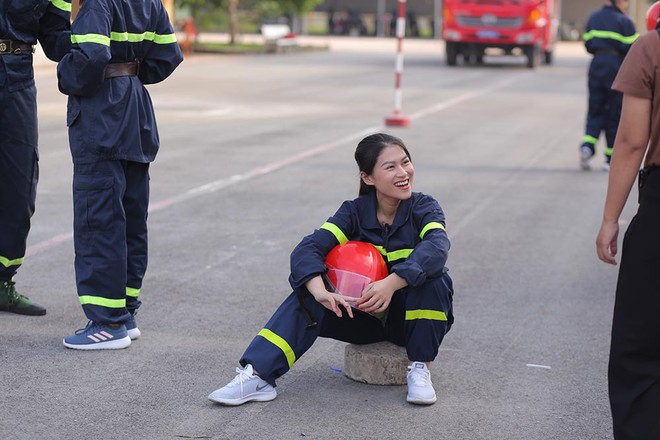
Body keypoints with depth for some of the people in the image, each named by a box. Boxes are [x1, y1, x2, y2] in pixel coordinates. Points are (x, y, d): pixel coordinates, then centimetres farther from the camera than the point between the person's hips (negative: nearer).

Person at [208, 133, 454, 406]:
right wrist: (320, 292, -43)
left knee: (430, 276, -32)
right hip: (365, 316, 2)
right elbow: (307, 250, -21)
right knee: (307, 296, -21)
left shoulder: (424, 208, -11)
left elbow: (436, 247, -34)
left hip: (411, 317, -2)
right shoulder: (355, 212, -5)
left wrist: (391, 283, -50)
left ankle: (419, 369, -20)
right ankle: (258, 376, -28)